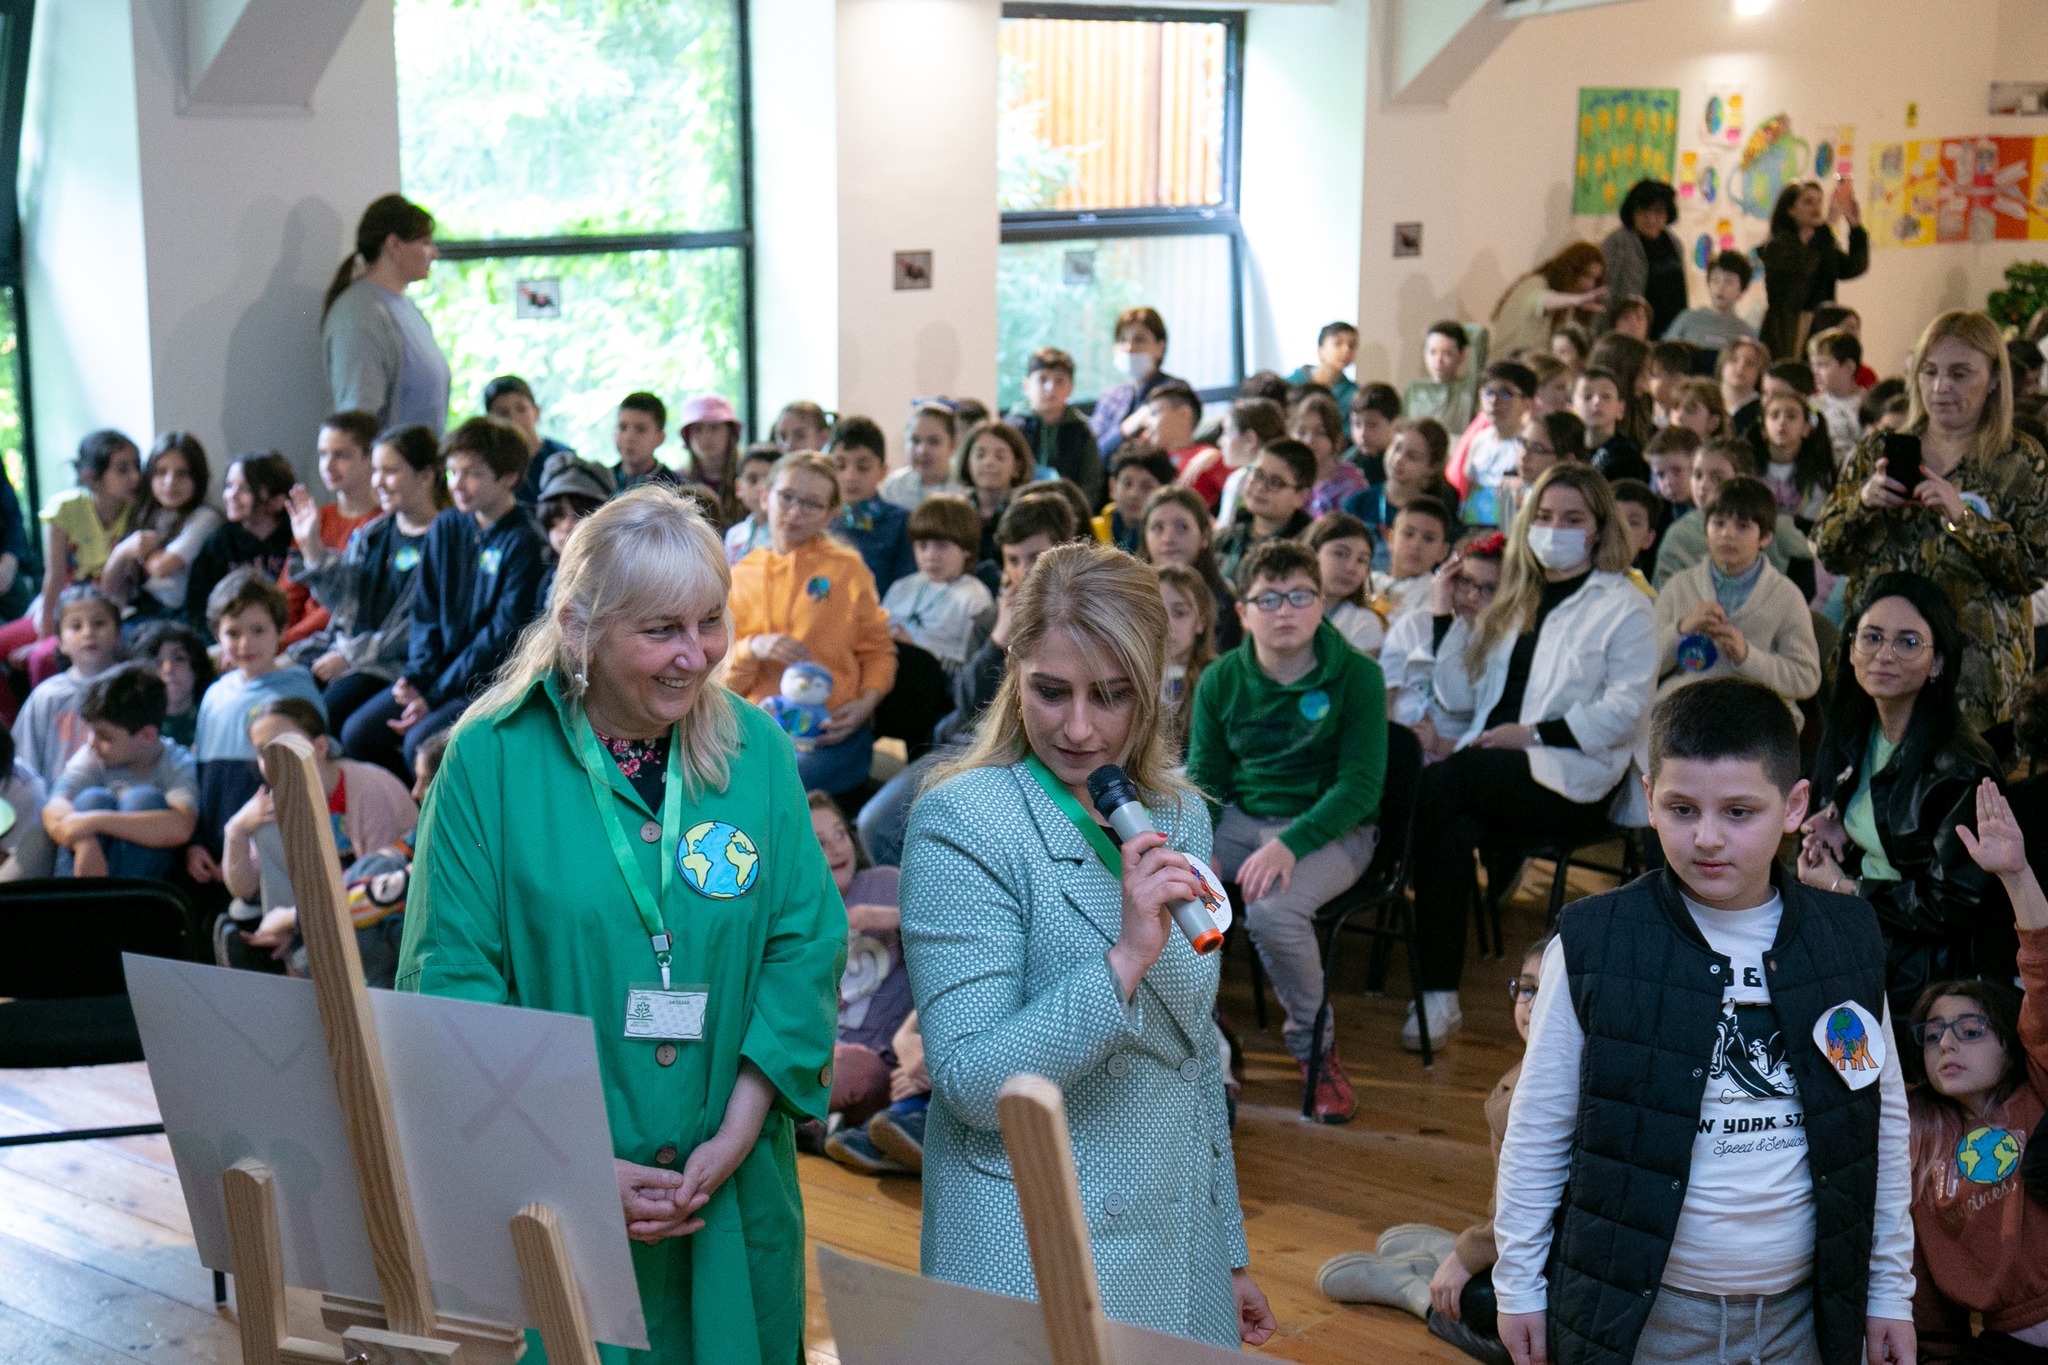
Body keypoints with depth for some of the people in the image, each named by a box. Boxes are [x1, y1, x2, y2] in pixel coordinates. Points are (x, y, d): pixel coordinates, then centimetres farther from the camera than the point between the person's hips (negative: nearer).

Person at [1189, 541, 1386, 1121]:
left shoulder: (1356, 675, -9)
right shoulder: (1222, 680, 3)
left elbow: (1360, 785, -14)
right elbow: (1203, 776, 6)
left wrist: (1289, 844, -28)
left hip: (1331, 827, -4)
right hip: (1241, 817, 4)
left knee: (1272, 908, -34)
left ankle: (1313, 1041, -5)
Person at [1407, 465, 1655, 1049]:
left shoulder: (1624, 607, 6)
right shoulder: (1511, 600, 24)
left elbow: (1627, 711, -8)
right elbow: (1457, 696, 18)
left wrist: (1534, 733, -14)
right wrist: (1449, 616, 10)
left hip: (1571, 780, -5)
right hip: (1493, 769, 5)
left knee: (1438, 787, -31)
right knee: (1453, 830, -31)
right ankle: (1438, 994, -30)